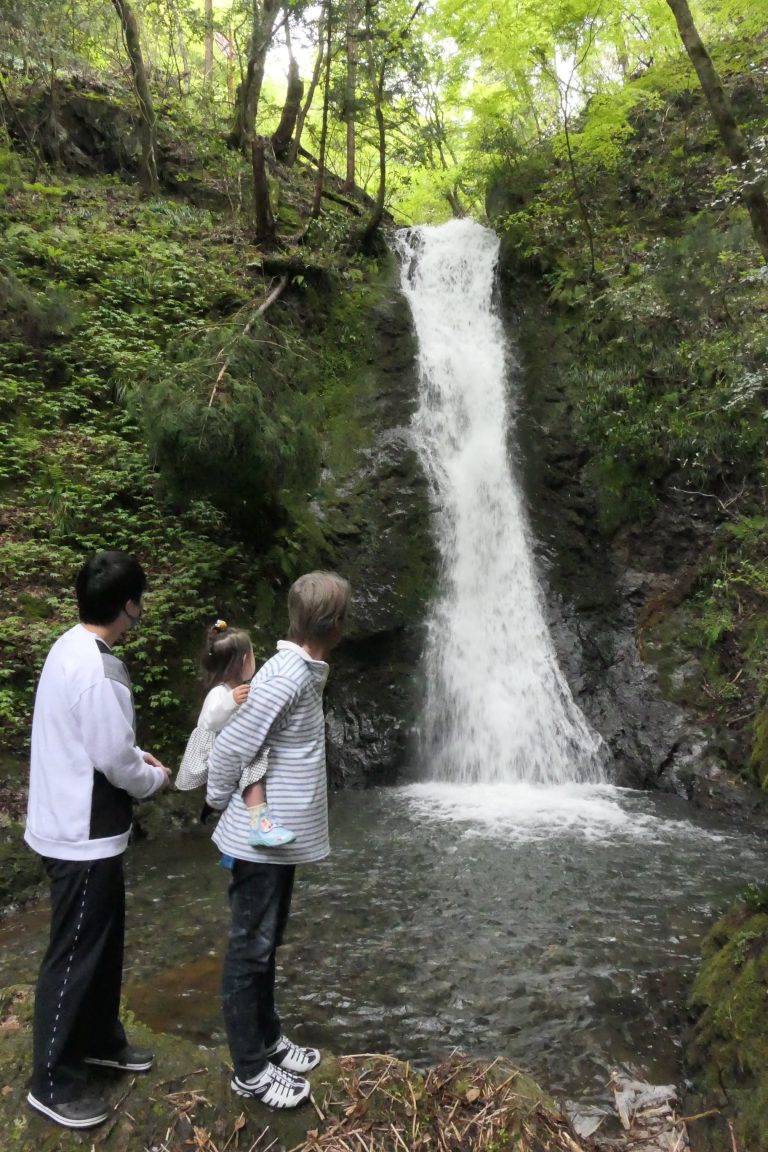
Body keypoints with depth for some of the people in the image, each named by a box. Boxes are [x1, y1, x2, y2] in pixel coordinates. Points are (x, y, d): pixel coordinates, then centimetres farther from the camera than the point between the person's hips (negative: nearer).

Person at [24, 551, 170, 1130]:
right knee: (75, 955, 6)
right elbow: (113, 761, -23)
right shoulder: (97, 669, -27)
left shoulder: (72, 648, 4)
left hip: (83, 828, 10)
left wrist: (138, 756, 10)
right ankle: (53, 1083, 24)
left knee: (104, 941, 23)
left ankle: (101, 1038, 41)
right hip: (83, 836, -10)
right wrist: (155, 778, -5)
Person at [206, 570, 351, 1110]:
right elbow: (229, 748, -21)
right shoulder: (286, 677, -25)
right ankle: (250, 1070, 23)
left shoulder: (302, 672, 5)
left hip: (281, 837, 9)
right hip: (261, 840, -9)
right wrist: (223, 804, -5)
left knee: (266, 944, 21)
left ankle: (269, 1041, 38)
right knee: (250, 950, 7)